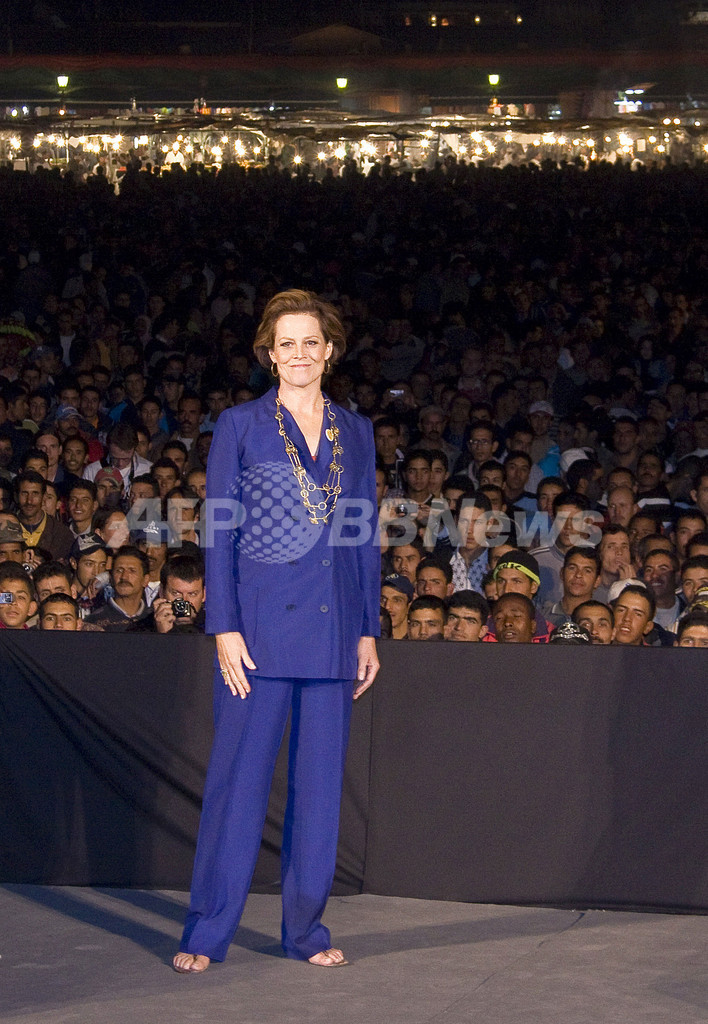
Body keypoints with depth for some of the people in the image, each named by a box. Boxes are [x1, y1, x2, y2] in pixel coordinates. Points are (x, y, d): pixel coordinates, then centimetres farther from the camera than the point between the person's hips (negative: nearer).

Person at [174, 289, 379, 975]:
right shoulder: (240, 426, 2)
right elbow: (220, 534, -1)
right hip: (261, 623, -3)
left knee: (320, 780, 6)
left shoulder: (355, 432, 12)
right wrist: (224, 628, -8)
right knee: (238, 775, -3)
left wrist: (368, 630, 9)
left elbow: (366, 538, 14)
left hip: (333, 628, 4)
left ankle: (306, 929, 15)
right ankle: (206, 933, 3)